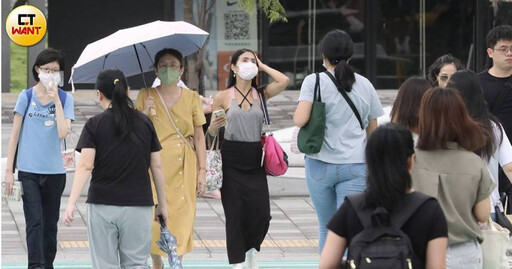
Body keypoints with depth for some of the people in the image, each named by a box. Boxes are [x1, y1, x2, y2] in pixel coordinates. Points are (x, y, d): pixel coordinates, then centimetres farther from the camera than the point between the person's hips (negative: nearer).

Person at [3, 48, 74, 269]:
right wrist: (9, 170, 0)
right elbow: (15, 134, 3)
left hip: (54, 171, 2)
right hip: (29, 171, -2)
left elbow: (63, 133, -12)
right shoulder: (26, 97, 1)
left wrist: (56, 100, -13)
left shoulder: (65, 98, 2)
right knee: (35, 223, -10)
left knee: (50, 225, 10)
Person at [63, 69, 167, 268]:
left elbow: (85, 166, -11)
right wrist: (162, 205, 16)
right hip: (138, 205, 2)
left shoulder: (94, 125, -2)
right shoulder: (145, 123, 6)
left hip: (102, 205, -2)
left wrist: (71, 203, -15)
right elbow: (157, 167, 8)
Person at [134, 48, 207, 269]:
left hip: (183, 167, 1)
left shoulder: (191, 97, 7)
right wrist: (145, 114, -13)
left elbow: (199, 137, 6)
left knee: (182, 214, -3)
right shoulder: (146, 96, 4)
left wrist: (202, 171, 1)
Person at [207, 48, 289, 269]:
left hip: (255, 161, 2)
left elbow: (284, 81, -8)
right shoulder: (223, 97, 2)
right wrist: (215, 126, -16)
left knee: (261, 213, -2)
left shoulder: (260, 95, 8)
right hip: (231, 161, -2)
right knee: (235, 214, -2)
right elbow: (211, 133, 7)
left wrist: (262, 66, 3)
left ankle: (251, 248, 26)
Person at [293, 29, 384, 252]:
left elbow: (300, 120, -16)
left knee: (326, 227, 15)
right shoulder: (365, 85, 7)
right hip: (355, 165, 1)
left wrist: (297, 115, 8)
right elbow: (372, 130, 12)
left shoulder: (314, 82, -3)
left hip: (321, 164, -1)